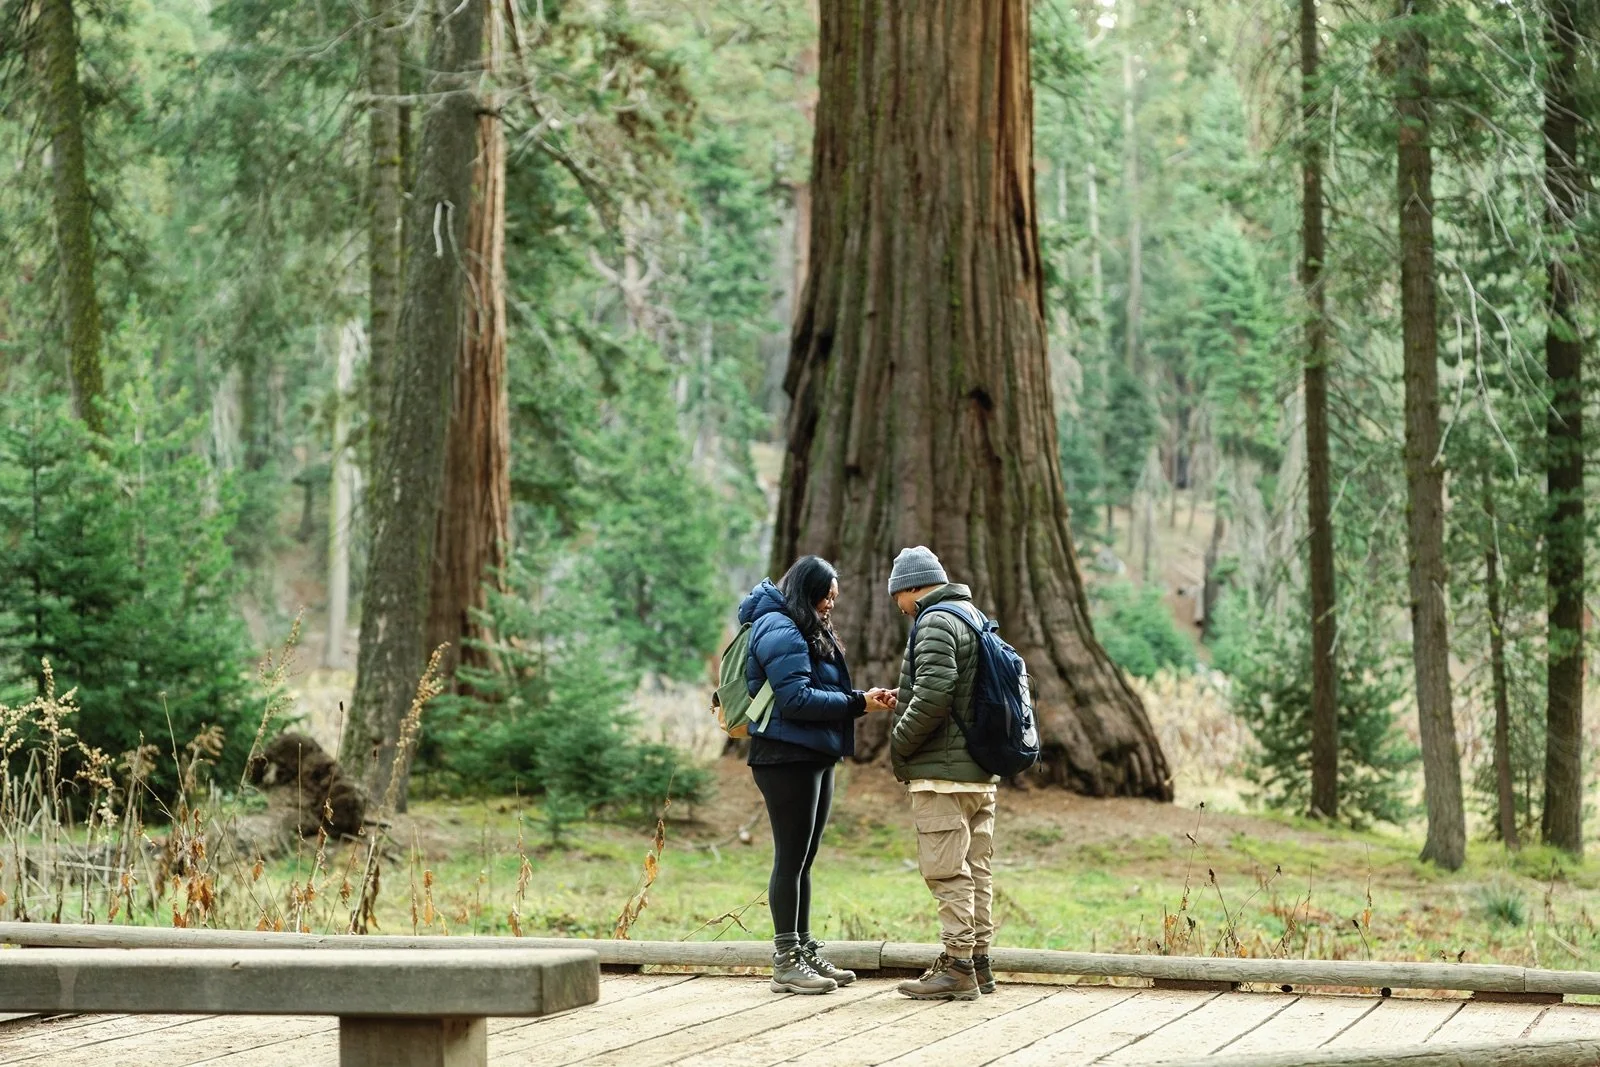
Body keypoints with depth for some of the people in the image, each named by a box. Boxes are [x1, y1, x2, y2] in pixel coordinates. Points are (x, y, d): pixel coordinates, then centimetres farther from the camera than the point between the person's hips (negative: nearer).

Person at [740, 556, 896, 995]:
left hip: (814, 758, 10)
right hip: (787, 757, -10)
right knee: (791, 858, -7)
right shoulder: (780, 631, -13)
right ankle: (786, 963, -4)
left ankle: (804, 951, 19)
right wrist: (857, 703, -17)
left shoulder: (811, 633, 20)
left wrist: (863, 699, 0)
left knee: (803, 859, 13)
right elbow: (796, 699, -21)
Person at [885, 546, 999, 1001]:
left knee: (948, 871, -7)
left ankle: (957, 967, -7)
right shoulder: (976, 618, 19)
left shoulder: (936, 624, -12)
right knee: (976, 869, 12)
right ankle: (979, 963, 16)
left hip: (943, 773, -10)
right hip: (981, 772, 10)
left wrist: (900, 743, -11)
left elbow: (932, 694, -24)